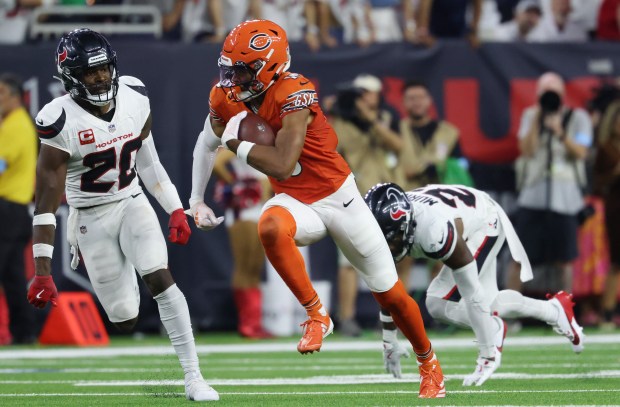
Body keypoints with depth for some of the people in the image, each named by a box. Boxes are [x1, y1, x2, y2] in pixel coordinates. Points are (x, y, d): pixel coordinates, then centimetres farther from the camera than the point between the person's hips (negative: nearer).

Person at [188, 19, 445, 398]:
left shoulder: (294, 94, -28)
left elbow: (282, 166, -34)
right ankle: (316, 315, -18)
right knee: (271, 228, -35)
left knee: (390, 295, 7)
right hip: (296, 203, 4)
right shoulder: (226, 98, -7)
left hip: (338, 197, -4)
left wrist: (237, 142, -24)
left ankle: (428, 362, 33)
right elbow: (207, 144, 13)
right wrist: (196, 200, 13)